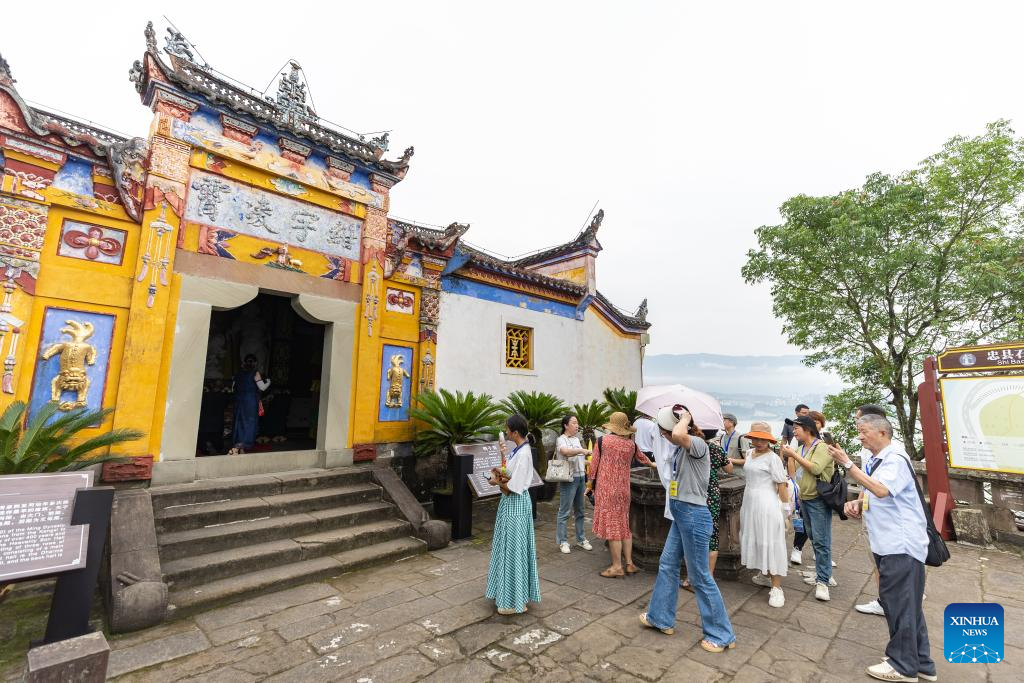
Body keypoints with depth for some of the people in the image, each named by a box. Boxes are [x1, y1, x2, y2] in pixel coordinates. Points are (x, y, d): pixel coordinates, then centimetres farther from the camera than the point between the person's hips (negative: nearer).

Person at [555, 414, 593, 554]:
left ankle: (580, 539, 27)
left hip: (581, 478, 8)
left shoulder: (576, 439, 15)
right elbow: (565, 451, -32)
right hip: (569, 479, -8)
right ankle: (562, 541, 10)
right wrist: (582, 450, -32)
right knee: (565, 512, 0)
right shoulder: (561, 440, -10)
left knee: (579, 511, 16)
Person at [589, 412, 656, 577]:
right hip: (624, 489, 5)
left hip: (606, 489, -5)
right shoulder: (631, 444, 4)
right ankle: (629, 563, 22)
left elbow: (593, 464, -6)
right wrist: (652, 464, 46)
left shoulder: (602, 441, -10)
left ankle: (617, 567, 7)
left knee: (611, 526, 1)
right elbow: (642, 457, 25)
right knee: (624, 525, 16)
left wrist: (591, 482, 9)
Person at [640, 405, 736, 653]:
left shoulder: (697, 444, -21)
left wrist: (685, 418, -26)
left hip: (693, 516, -10)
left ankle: (721, 635, 24)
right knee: (667, 565, 19)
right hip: (680, 515, 10)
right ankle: (661, 618, 36)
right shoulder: (681, 448, 5)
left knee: (700, 577, 5)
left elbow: (679, 434, -42)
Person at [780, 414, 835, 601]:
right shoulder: (801, 448, 9)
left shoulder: (822, 447, -12)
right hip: (804, 499, 8)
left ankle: (823, 581, 1)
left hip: (818, 500, -8)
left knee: (821, 541, -5)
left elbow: (815, 468, -25)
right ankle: (823, 573, 29)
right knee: (814, 538, 16)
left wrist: (794, 455, -21)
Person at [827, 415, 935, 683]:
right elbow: (870, 493, 21)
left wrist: (847, 464, -30)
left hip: (901, 545, -9)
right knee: (906, 605, 18)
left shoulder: (895, 459, -16)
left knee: (900, 604, 1)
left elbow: (880, 490, -31)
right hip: (887, 543, 9)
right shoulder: (875, 460, 10)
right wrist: (857, 503, 2)